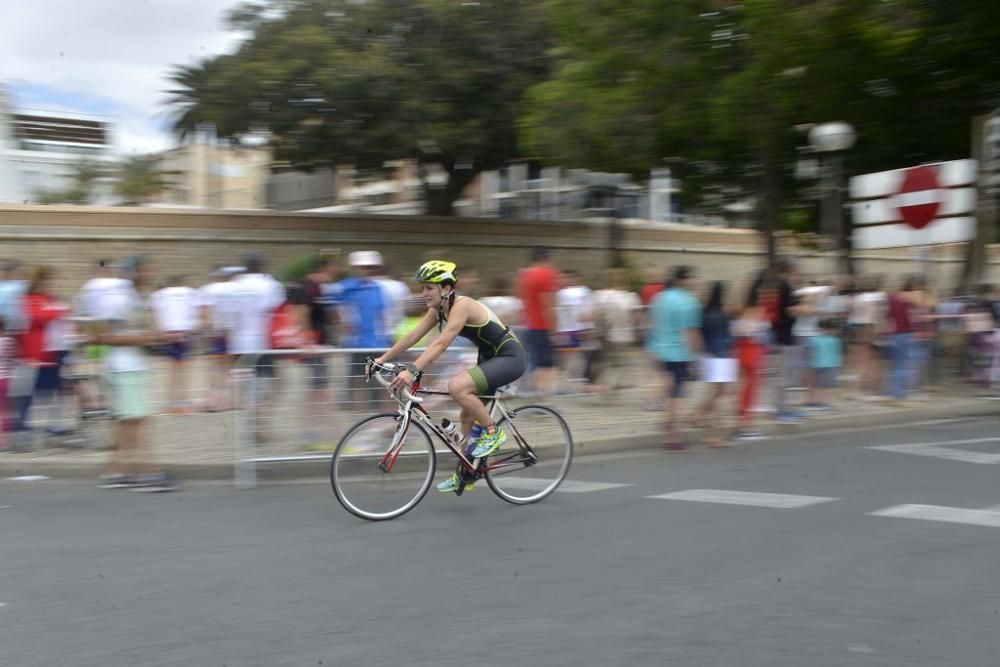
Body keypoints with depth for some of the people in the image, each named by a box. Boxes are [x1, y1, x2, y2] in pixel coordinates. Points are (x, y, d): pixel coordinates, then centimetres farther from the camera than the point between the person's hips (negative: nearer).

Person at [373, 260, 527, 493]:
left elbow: (441, 344, -34)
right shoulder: (438, 310, 2)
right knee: (468, 416, 11)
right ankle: (465, 476, 25)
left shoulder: (462, 305, -24)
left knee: (457, 386, -28)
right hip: (490, 358, 10)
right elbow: (413, 336, 4)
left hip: (510, 357, -10)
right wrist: (382, 359, -1)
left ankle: (492, 432, -10)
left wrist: (413, 372, -41)